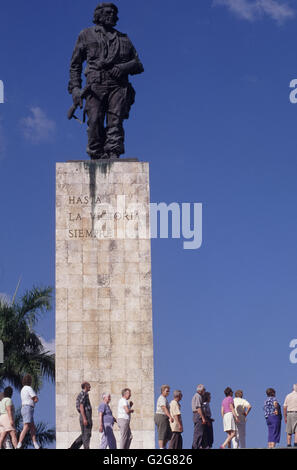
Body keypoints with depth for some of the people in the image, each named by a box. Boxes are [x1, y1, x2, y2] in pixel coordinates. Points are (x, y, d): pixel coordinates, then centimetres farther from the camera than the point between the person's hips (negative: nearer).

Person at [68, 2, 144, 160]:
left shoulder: (123, 39, 25)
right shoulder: (87, 35, 20)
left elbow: (138, 65, 21)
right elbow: (75, 65, 18)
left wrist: (123, 67, -2)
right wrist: (75, 88, 4)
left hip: (118, 86, 1)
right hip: (96, 85, -1)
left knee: (115, 123, -15)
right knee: (95, 123, -13)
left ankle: (113, 155, -23)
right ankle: (97, 158, -7)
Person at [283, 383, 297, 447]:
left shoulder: (288, 396, 11)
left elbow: (284, 408, 9)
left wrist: (285, 417, 14)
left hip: (289, 414, 5)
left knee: (289, 432, 7)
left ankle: (289, 445, 4)